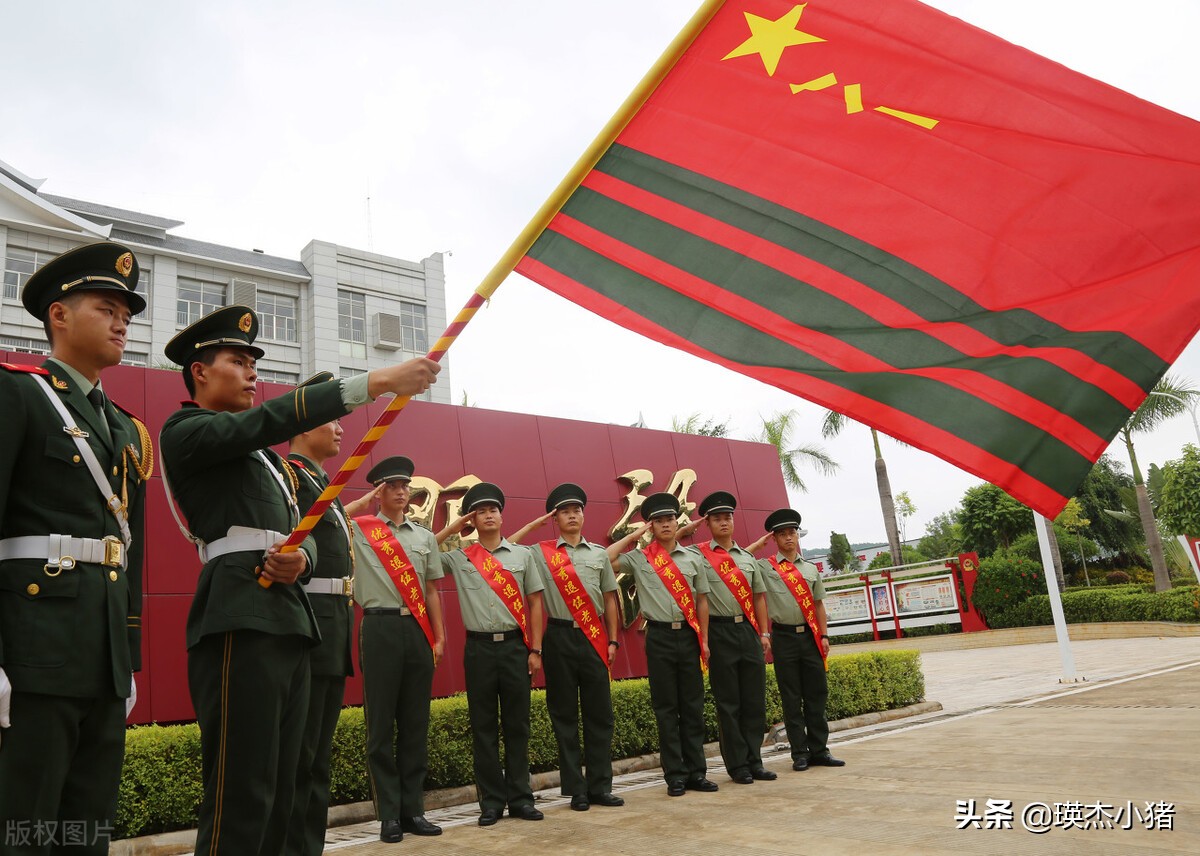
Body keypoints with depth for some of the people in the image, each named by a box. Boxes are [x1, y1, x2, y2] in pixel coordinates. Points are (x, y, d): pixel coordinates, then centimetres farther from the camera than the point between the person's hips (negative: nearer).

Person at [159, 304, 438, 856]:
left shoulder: (265, 457, 26)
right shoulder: (184, 432, 1)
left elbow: (302, 534, 20)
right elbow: (275, 418, -15)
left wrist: (299, 559, -6)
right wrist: (378, 381, -21)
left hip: (289, 623, 8)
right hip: (240, 624, -8)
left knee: (278, 793, 11)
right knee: (241, 796, -9)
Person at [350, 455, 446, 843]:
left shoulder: (424, 536, 15)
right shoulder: (358, 530, 6)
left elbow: (432, 590, 14)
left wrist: (439, 638, 8)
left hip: (418, 630, 4)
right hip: (381, 629, -3)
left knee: (416, 722, 8)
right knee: (381, 723, 2)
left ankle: (413, 809, 18)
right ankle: (389, 813, 12)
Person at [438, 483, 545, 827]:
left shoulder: (522, 554, 8)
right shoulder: (459, 558, 6)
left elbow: (535, 602, 7)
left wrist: (535, 649, 2)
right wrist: (452, 529, 2)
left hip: (515, 645, 0)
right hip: (479, 647, 0)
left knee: (517, 722, 6)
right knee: (483, 725, 5)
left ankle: (520, 797, 16)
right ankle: (491, 801, 15)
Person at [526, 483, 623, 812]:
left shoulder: (599, 553, 11)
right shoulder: (540, 554, 3)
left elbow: (609, 599, 13)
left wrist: (613, 640, 8)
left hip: (594, 638, 2)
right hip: (560, 637, -2)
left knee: (599, 712, 5)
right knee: (564, 714, 4)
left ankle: (600, 786, 15)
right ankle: (576, 789, 14)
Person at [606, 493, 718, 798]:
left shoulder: (693, 558, 9)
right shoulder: (639, 559, 2)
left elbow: (701, 600, 11)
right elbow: (605, 559, -12)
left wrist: (704, 640, 6)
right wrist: (633, 536, -4)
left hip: (689, 635, 2)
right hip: (659, 637, -2)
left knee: (693, 705, 7)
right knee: (666, 707, 4)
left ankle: (696, 771, 17)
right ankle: (675, 775, 12)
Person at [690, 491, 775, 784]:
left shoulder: (748, 557, 15)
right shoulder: (697, 555, 0)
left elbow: (758, 597, 16)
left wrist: (764, 633, 9)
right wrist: (695, 545, -3)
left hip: (749, 631, 5)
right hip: (720, 633, -4)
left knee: (755, 699, 7)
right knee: (728, 702, 3)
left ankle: (754, 761, 19)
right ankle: (737, 765, 12)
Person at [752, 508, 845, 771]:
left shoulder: (811, 569, 13)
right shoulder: (764, 567, 2)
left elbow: (818, 604, 14)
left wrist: (824, 635, 6)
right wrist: (757, 545, -2)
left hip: (810, 636, 3)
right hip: (784, 637, -3)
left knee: (817, 694, 7)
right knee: (791, 698, 3)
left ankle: (819, 750, 17)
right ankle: (800, 753, 11)